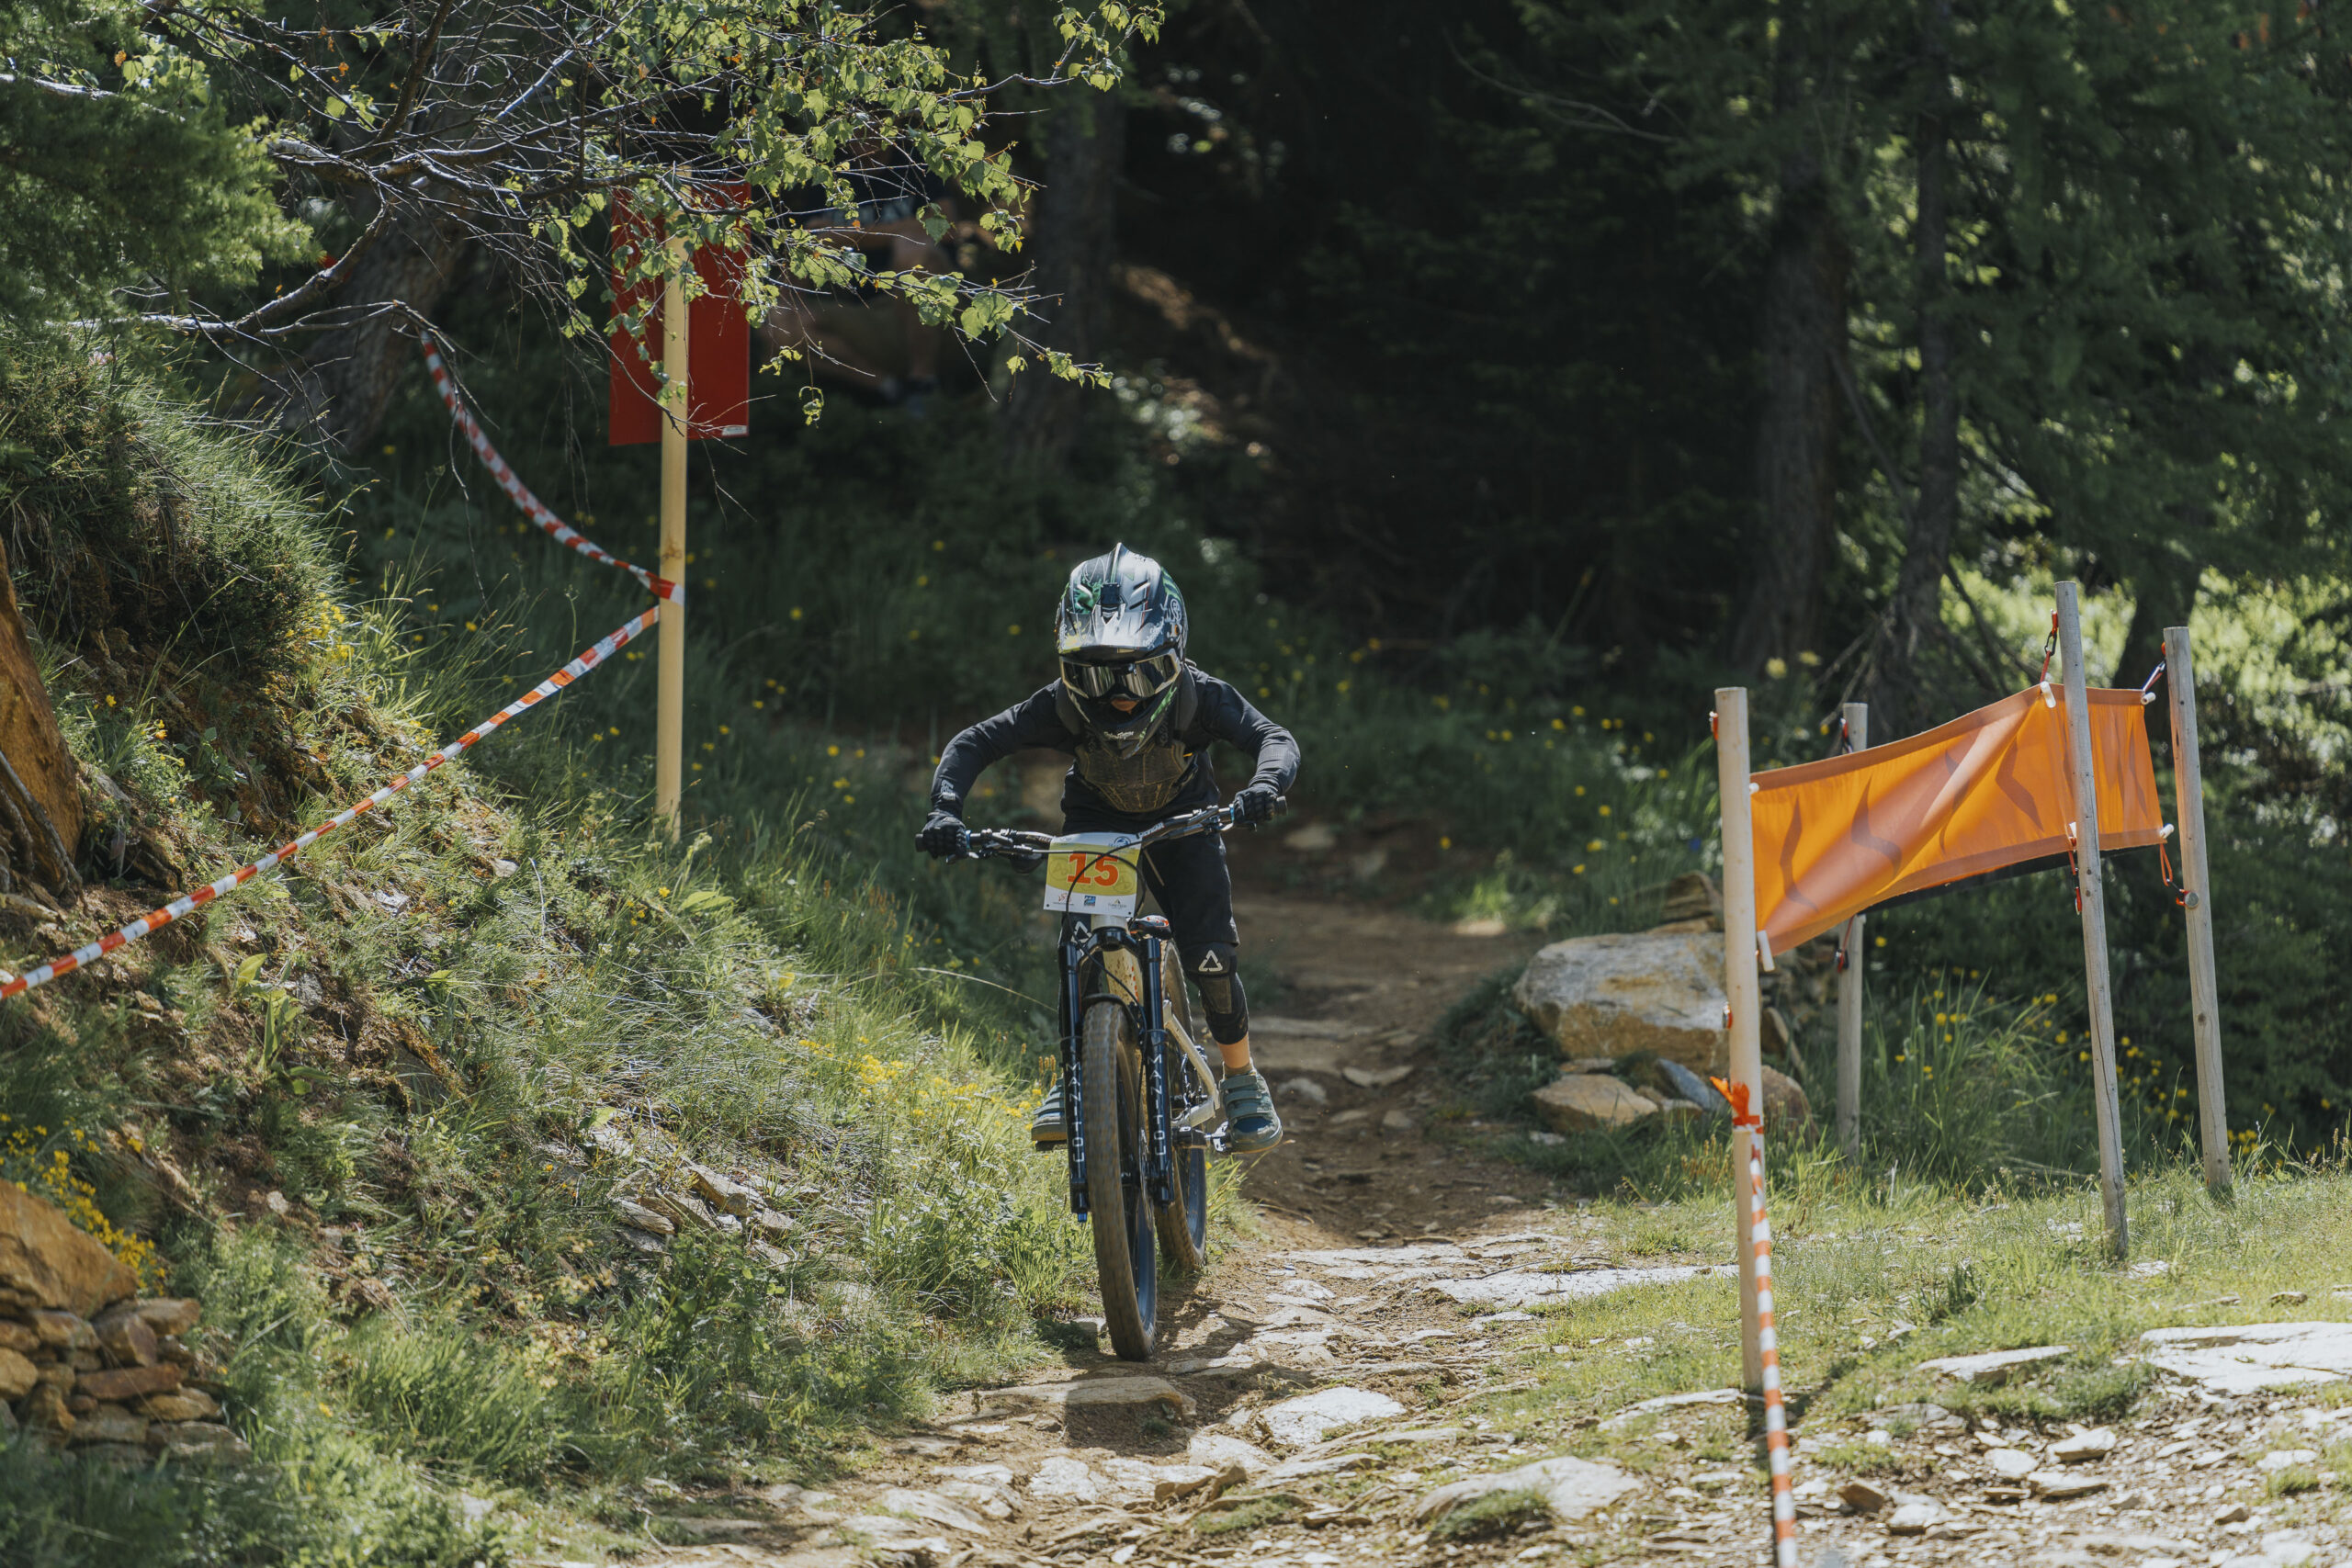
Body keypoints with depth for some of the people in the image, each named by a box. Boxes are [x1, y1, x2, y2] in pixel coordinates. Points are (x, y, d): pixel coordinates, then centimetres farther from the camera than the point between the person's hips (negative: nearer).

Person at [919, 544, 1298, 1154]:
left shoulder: (1199, 697, -33)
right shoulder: (1065, 705, -31)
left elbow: (1275, 739, -37)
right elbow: (974, 743, -28)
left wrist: (1263, 786, -60)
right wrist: (946, 807, -45)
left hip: (1182, 821, -1)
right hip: (1097, 819, 1)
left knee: (1208, 950, -16)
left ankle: (1242, 1080, 6)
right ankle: (1072, 1077, -4)